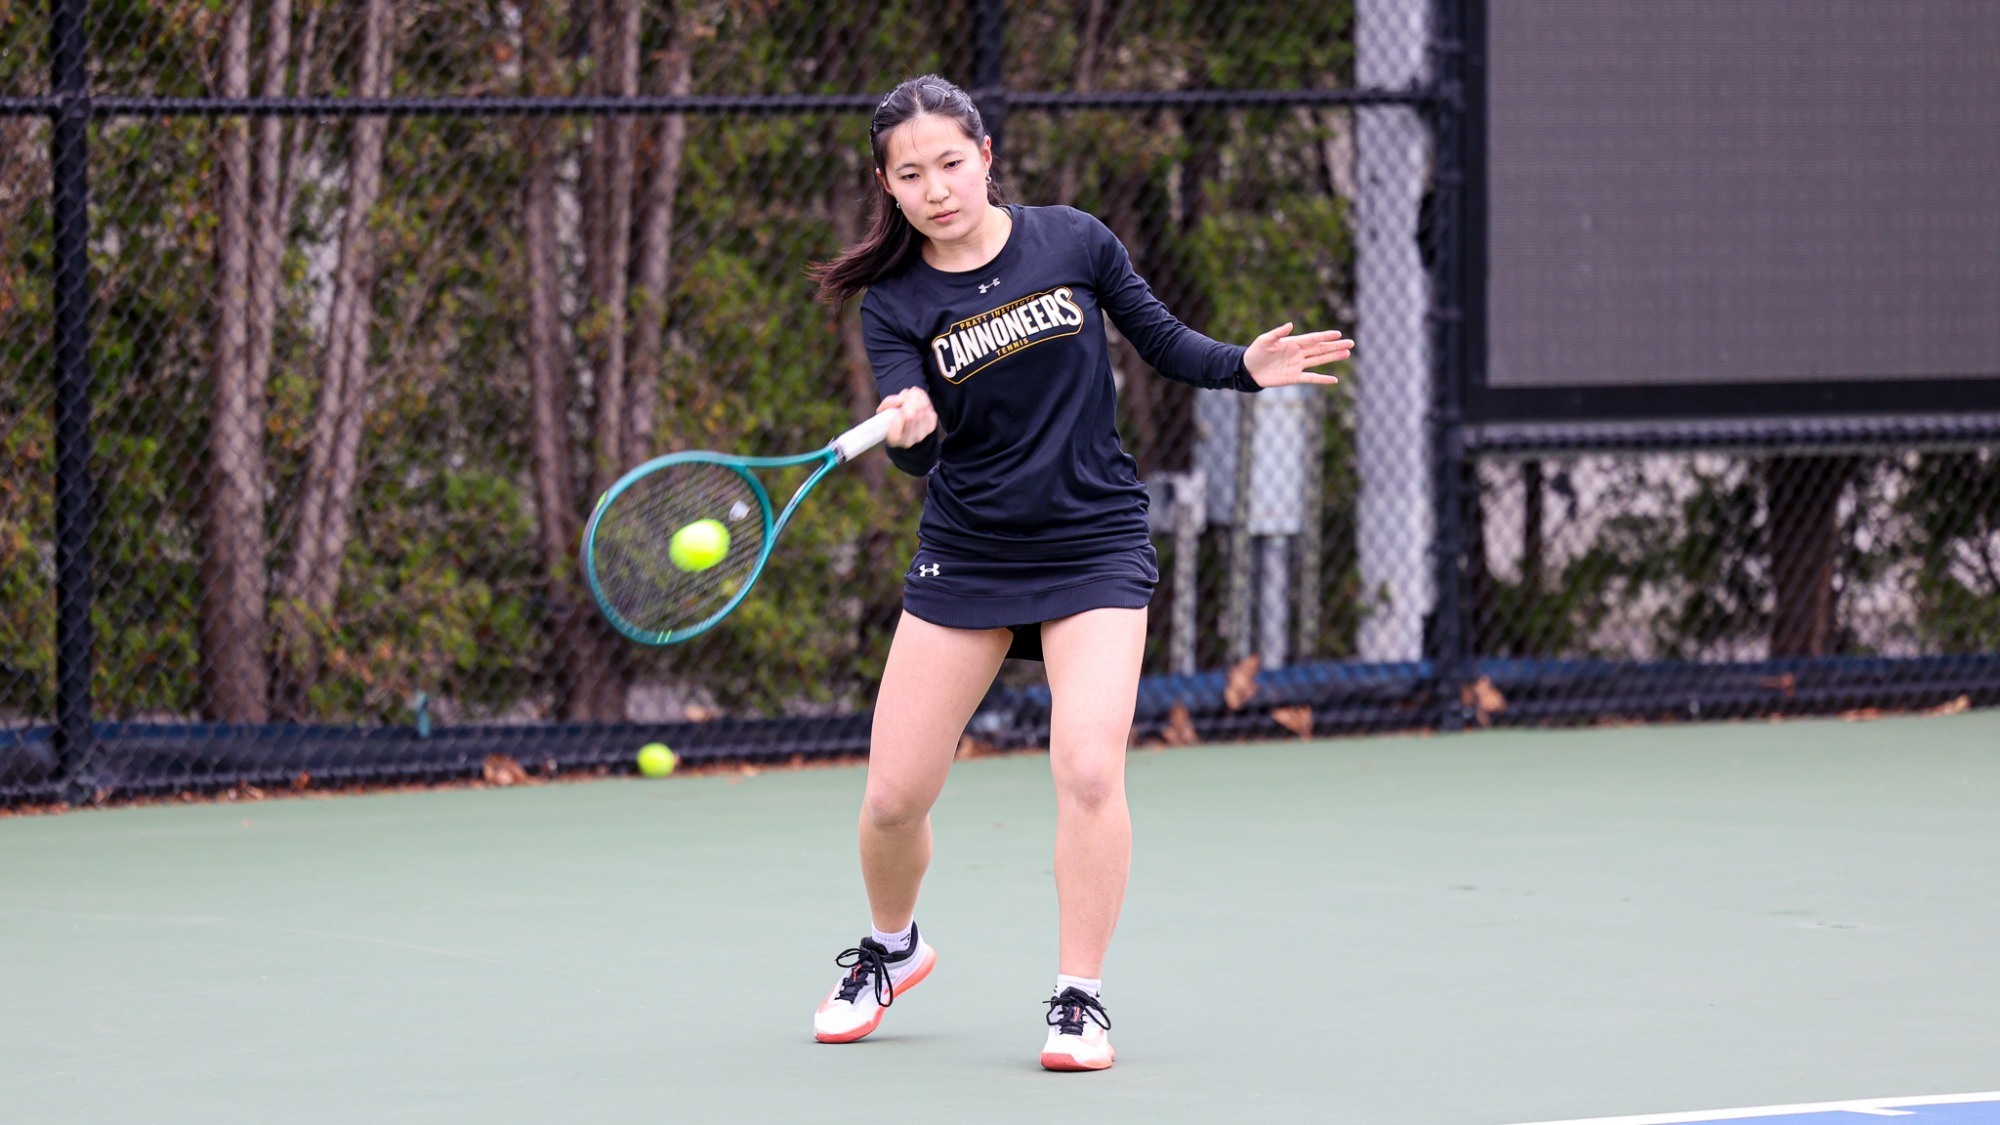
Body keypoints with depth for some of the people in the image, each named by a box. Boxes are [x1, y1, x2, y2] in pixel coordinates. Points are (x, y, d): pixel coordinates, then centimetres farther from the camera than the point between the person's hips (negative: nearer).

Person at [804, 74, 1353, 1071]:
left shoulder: (1073, 242, -4)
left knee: (1089, 770, -20)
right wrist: (907, 427, -39)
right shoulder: (895, 303, -5)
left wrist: (1246, 367, -9)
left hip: (1094, 545, -1)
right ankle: (890, 949, 32)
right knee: (894, 797, 0)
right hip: (967, 554, 1)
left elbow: (1164, 342, 8)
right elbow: (915, 452, -17)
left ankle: (1080, 999, -6)